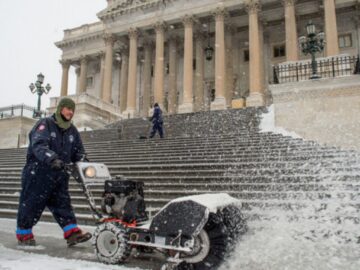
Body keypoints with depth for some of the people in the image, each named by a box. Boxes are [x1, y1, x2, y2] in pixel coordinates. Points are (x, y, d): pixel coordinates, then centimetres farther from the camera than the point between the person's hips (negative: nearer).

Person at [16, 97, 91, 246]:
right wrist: (52, 158, -43)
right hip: (38, 173, -6)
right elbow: (38, 145, -27)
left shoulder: (72, 131, 10)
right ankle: (23, 234, 19)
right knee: (31, 204, 4)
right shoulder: (45, 124, -10)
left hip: (59, 175, 6)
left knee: (63, 204, 2)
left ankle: (72, 233, 1)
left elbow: (78, 152, 12)